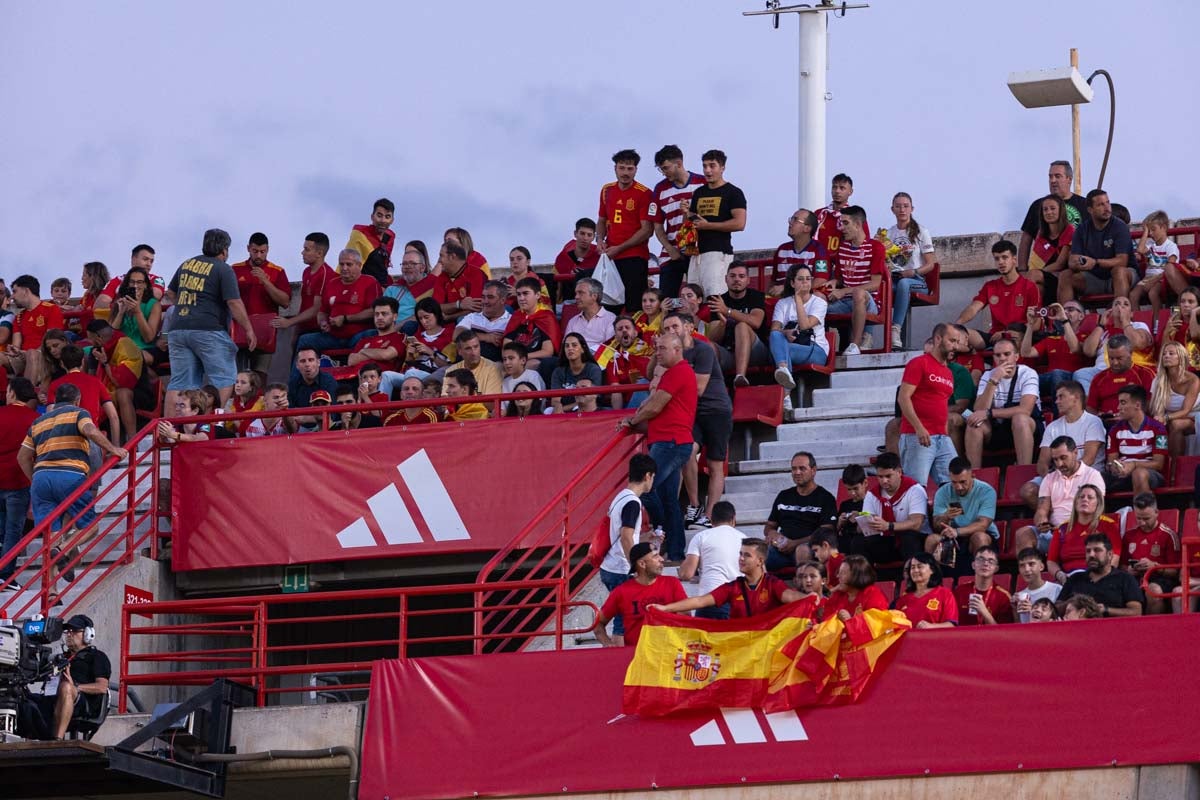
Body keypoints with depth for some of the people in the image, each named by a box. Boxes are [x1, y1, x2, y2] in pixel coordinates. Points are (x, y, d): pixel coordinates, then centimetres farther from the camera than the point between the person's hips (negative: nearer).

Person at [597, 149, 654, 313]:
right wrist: (600, 240, 2)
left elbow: (647, 230, -10)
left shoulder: (643, 194, -7)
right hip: (610, 257, 6)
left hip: (635, 258, -6)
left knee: (634, 306, -6)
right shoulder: (607, 190, 11)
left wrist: (619, 248, -12)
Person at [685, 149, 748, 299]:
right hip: (698, 251, 7)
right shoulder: (699, 192, 20)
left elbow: (739, 223, -12)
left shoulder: (733, 193, -2)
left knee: (714, 296, -19)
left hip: (719, 251, -7)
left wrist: (707, 225, -11)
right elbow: (691, 219, 30)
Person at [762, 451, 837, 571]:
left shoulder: (825, 498, 8)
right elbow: (769, 526, 29)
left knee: (802, 551, -41)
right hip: (781, 548, 4)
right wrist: (772, 534, 2)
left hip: (808, 546, -4)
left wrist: (795, 544, -13)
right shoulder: (784, 496, 25)